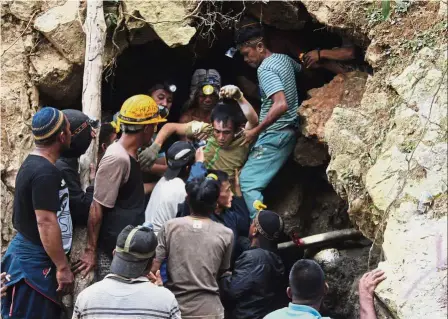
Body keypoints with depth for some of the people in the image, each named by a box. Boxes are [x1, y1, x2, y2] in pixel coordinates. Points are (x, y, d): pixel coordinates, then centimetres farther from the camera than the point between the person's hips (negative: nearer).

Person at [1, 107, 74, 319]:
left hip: (31, 256, 10)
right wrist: (62, 267, -21)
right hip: (34, 262, -10)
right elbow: (46, 223, -24)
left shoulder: (34, 164, 12)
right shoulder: (45, 172, -20)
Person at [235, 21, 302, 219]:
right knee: (257, 179, 12)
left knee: (248, 181, -13)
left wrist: (255, 131, -23)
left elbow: (281, 105, -29)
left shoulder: (265, 69, -17)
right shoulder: (283, 59, 11)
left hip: (274, 135, -10)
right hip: (287, 131, 10)